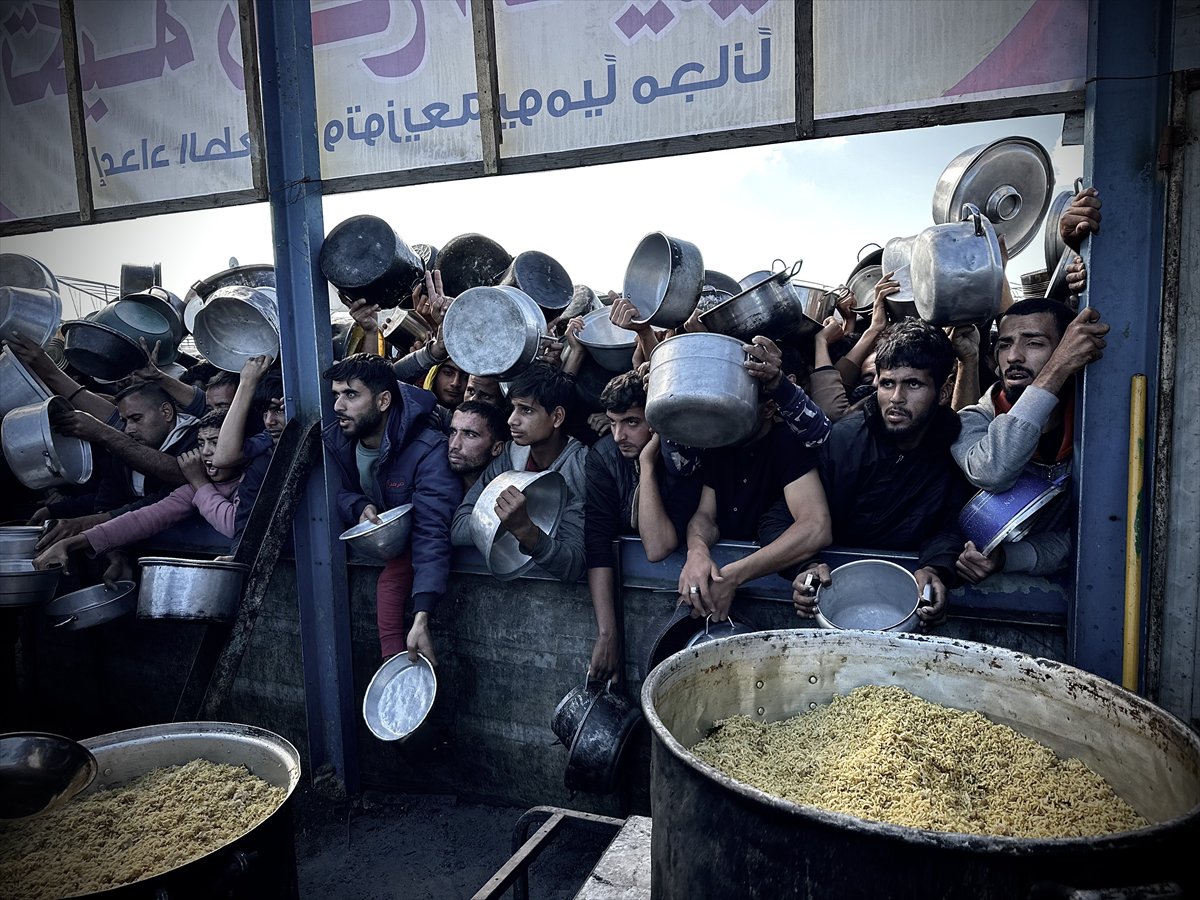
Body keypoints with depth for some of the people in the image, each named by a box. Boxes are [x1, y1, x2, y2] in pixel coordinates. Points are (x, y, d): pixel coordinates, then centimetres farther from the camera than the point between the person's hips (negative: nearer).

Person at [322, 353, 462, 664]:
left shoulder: (428, 450, -32)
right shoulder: (334, 440, -11)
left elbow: (432, 531, -40)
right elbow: (338, 493, 4)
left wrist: (421, 618, -50)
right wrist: (360, 507, -24)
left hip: (410, 538, -7)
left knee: (392, 576, -30)